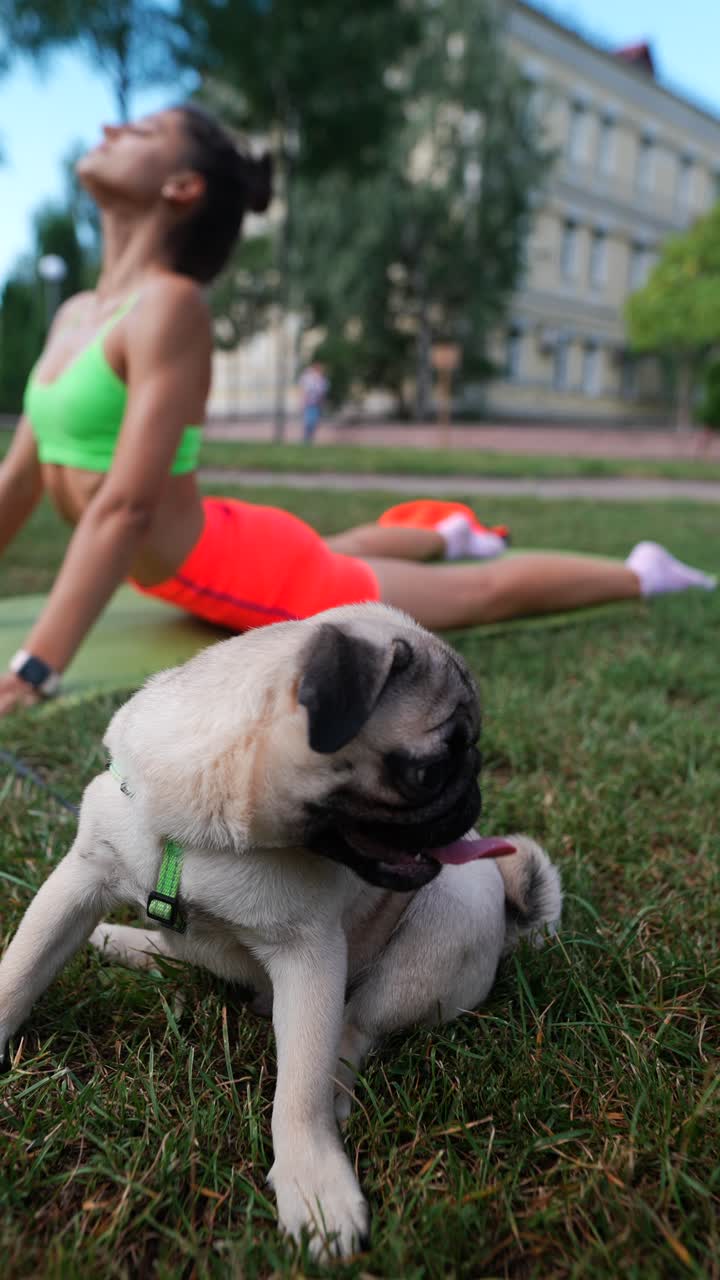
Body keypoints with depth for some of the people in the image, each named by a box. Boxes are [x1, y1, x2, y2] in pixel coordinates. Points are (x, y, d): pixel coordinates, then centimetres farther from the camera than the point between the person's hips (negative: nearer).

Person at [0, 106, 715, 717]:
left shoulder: (170, 305, -24)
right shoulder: (74, 314, 4)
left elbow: (127, 505, -32)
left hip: (244, 571, -9)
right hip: (204, 566, 9)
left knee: (481, 593, 11)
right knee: (334, 551, 40)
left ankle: (643, 575, 34)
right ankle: (448, 535, 68)